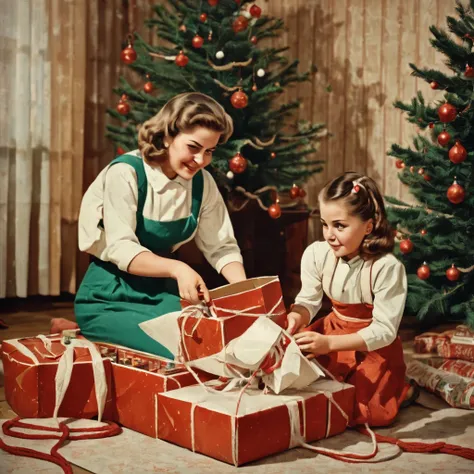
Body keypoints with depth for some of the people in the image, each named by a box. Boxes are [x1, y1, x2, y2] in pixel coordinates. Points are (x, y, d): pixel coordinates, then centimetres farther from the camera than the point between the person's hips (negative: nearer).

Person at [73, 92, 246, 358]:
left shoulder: (202, 182, -1)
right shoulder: (126, 173, -18)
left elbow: (221, 247, 0)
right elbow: (120, 248, -25)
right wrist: (177, 268, -41)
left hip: (161, 294, 5)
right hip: (109, 301, -5)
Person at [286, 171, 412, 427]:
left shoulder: (387, 267, -29)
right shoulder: (316, 254, -16)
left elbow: (384, 330, -26)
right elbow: (308, 300, -4)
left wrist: (330, 344, -36)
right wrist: (296, 316, -30)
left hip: (374, 345, -4)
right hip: (333, 329, 4)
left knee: (363, 410, -17)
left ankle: (397, 389, 16)